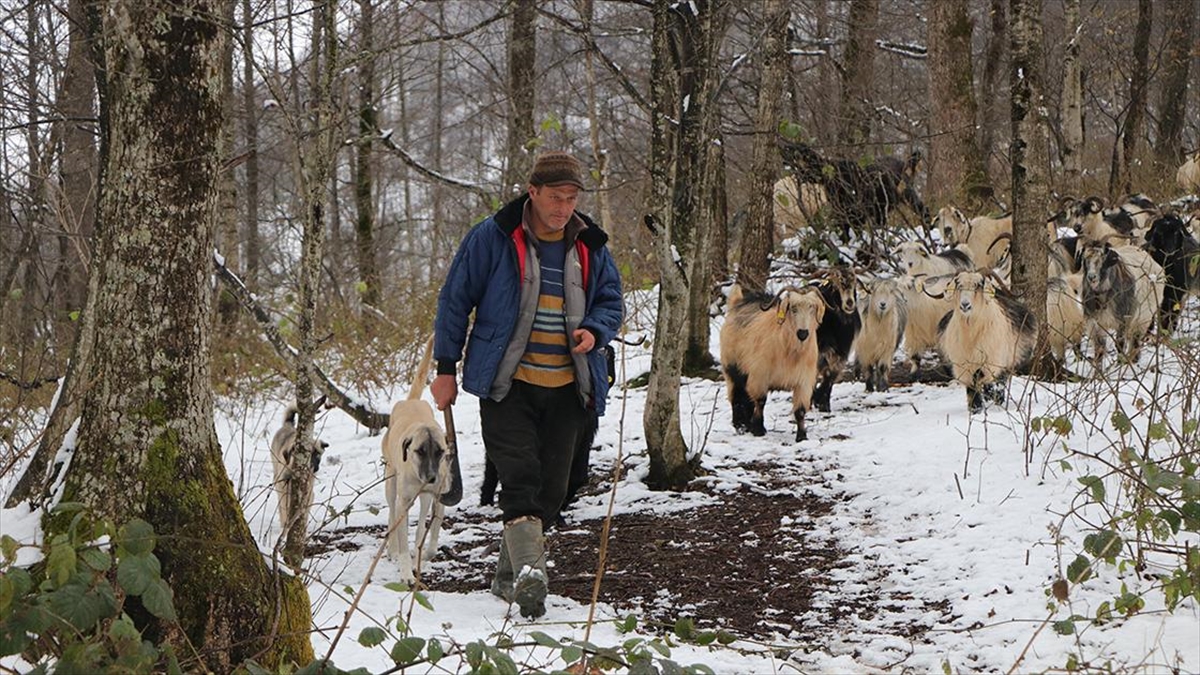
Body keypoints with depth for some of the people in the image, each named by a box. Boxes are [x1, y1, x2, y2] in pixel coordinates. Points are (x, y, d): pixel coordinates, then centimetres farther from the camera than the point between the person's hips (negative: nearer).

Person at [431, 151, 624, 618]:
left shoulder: (590, 246, 8)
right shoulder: (492, 238, -4)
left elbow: (611, 301, 18)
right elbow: (455, 300, 2)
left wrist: (594, 331, -6)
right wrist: (446, 368, 1)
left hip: (565, 388, 4)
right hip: (507, 385, -4)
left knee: (552, 486, 5)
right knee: (520, 475, -19)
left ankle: (509, 574, 18)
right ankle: (529, 570, -26)